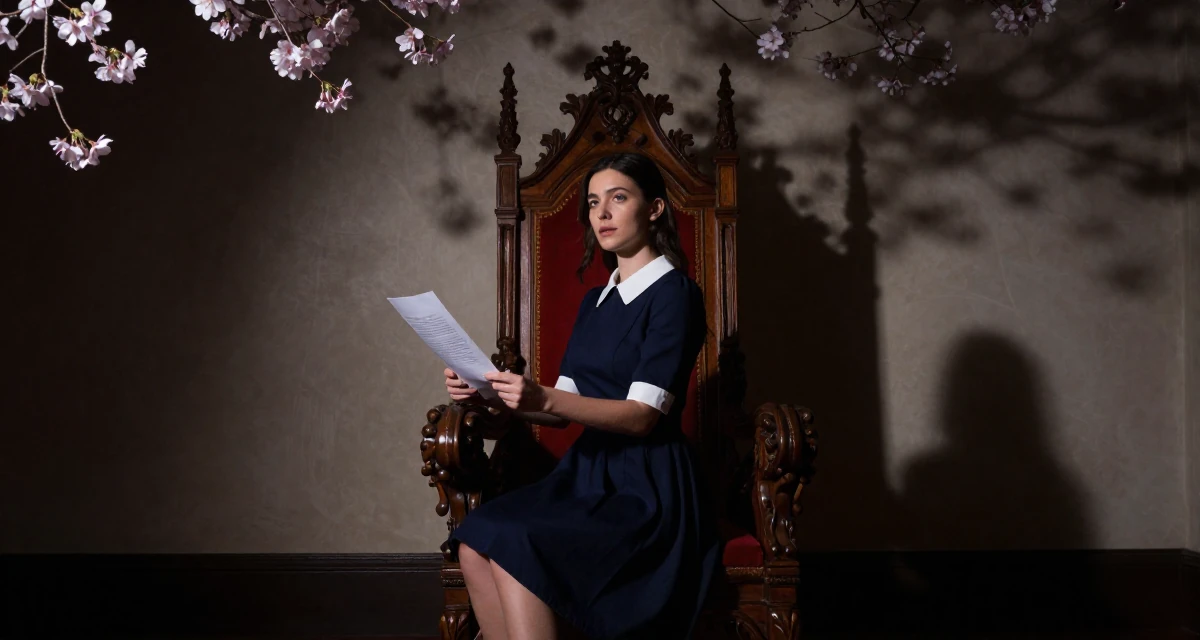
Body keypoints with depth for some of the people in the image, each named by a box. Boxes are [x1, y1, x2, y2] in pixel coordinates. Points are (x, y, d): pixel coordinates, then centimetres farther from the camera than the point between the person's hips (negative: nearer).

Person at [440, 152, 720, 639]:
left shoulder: (674, 293, -7)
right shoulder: (596, 301, 17)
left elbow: (642, 415, -17)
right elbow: (564, 409, 14)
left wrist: (542, 398, -30)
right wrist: (491, 396, -3)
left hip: (647, 488, -7)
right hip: (588, 471, 7)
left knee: (514, 550, -27)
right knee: (474, 544, -18)